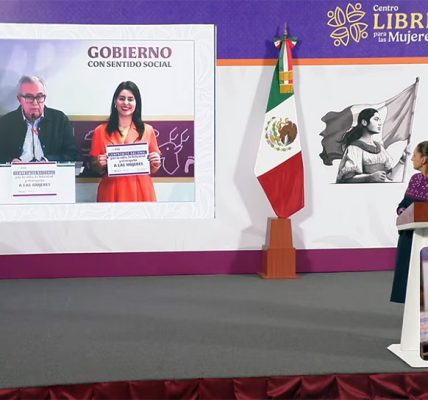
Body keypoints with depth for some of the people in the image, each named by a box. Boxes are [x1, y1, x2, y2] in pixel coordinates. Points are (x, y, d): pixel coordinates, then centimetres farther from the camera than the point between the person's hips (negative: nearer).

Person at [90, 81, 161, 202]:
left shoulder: (147, 130, 3)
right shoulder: (100, 131, 1)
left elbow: (152, 169, 10)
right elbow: (95, 168, 9)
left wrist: (156, 163, -10)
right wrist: (100, 164, -12)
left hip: (140, 191, 0)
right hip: (112, 191, 0)